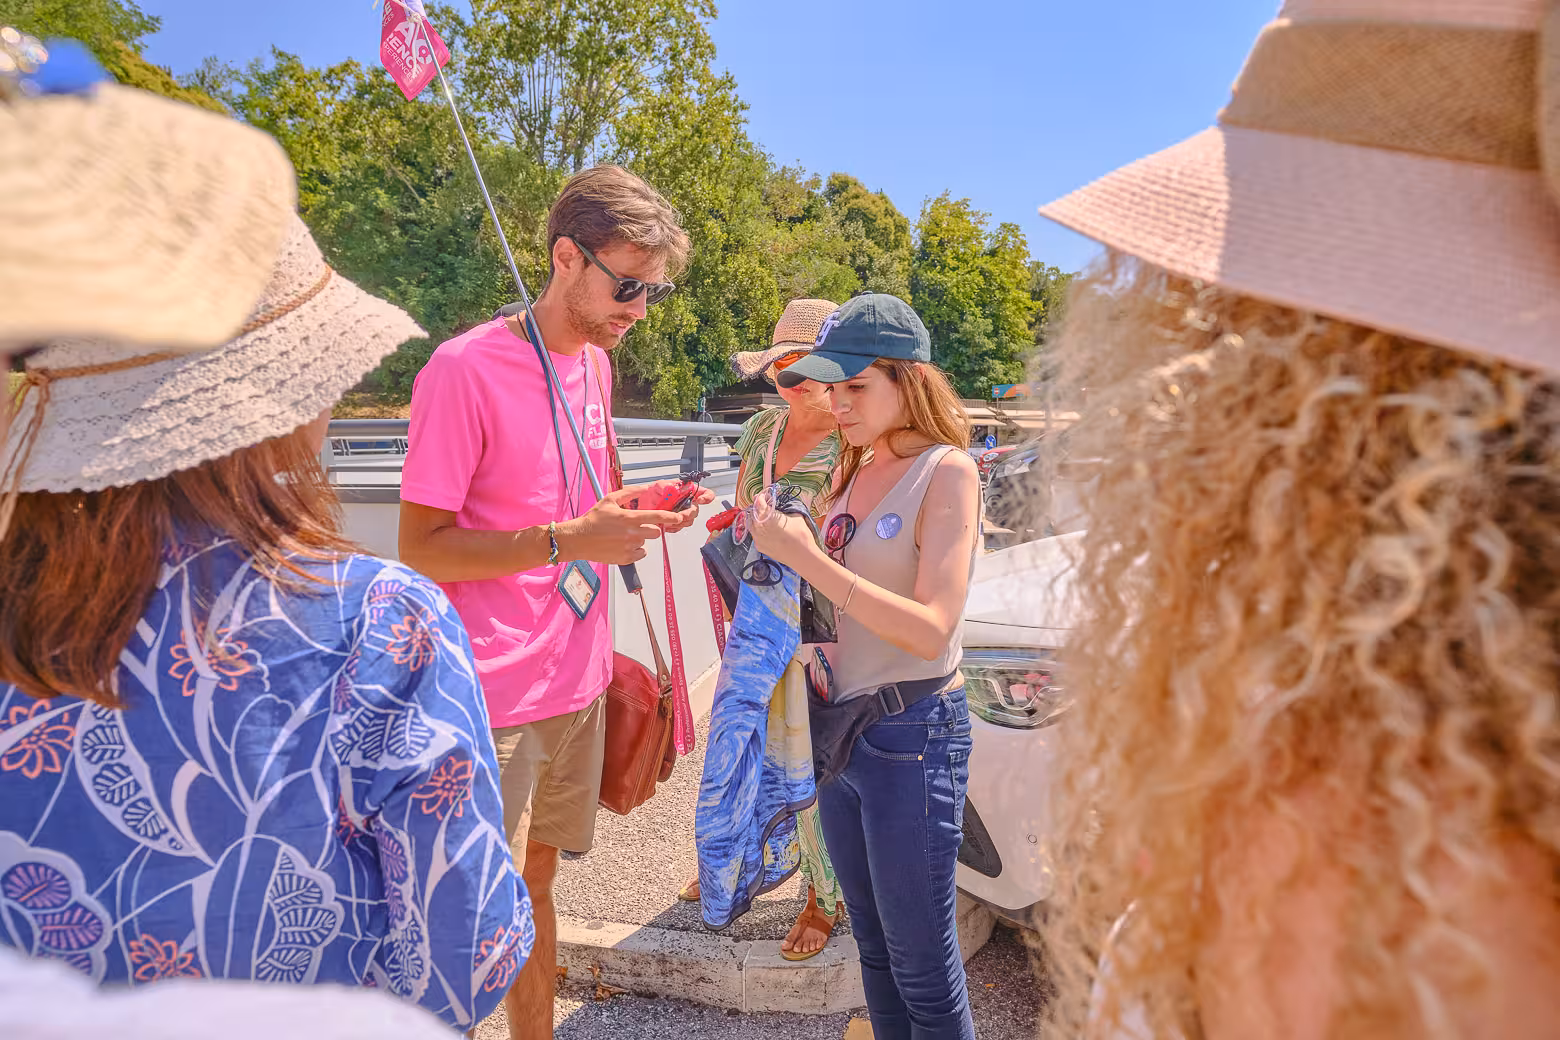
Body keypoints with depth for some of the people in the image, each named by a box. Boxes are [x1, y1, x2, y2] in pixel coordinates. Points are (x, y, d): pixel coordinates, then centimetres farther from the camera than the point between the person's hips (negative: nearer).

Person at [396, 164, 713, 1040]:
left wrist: (639, 509, -1)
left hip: (577, 680, 7)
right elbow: (420, 546, -16)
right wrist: (569, 538, -25)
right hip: (495, 700, -6)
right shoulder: (466, 367, -16)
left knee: (536, 880, 20)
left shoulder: (596, 362, 7)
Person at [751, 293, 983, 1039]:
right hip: (837, 724, 7)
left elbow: (931, 629, -23)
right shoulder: (858, 467, 8)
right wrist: (778, 542, -3)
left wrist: (806, 556, -25)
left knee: (921, 964, 7)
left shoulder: (946, 471, -13)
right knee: (872, 944, 21)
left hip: (910, 732, -7)